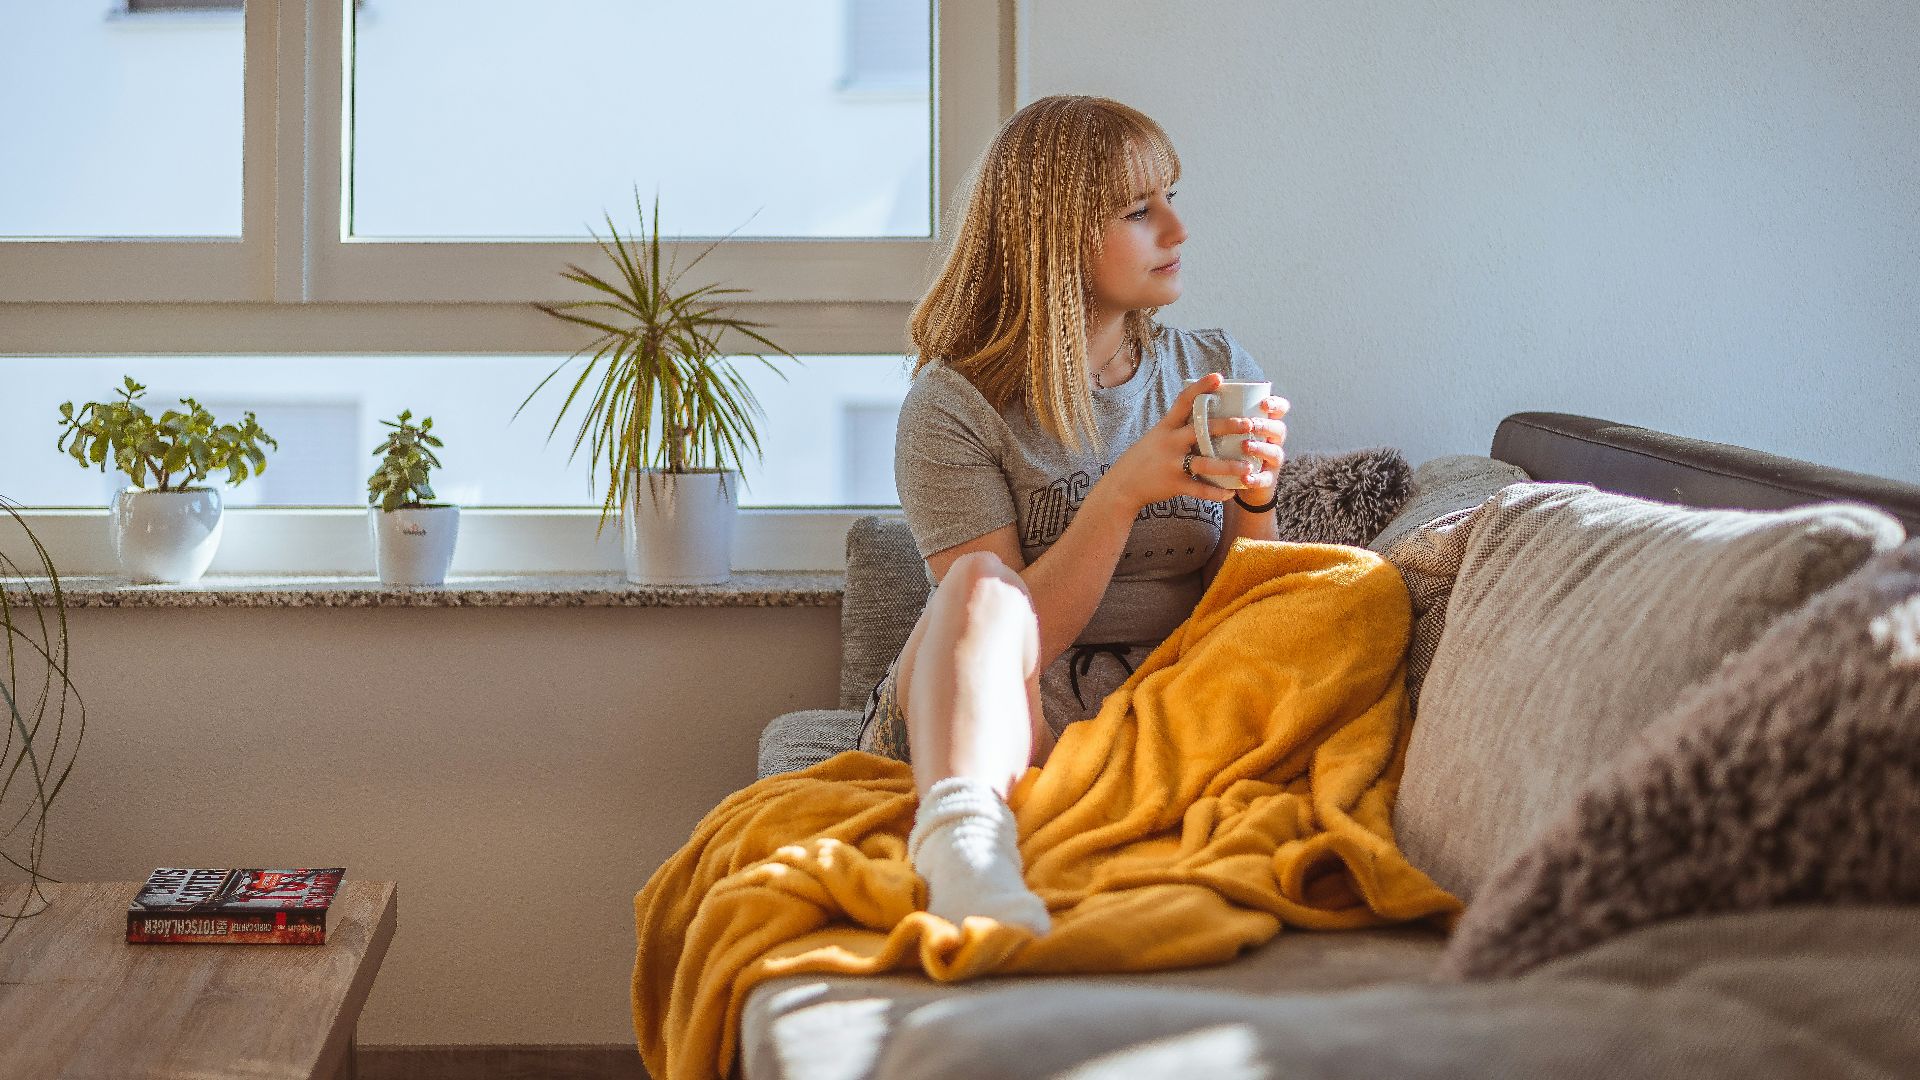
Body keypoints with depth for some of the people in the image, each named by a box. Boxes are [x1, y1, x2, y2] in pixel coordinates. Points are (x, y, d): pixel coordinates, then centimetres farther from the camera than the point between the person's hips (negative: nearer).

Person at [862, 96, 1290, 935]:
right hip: (976, 724, -2)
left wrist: (1255, 501, -10)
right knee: (983, 584, -35)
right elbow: (1016, 635, -10)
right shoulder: (954, 407, -1)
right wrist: (1126, 491, -21)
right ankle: (964, 837, -62)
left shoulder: (1217, 369, 12)